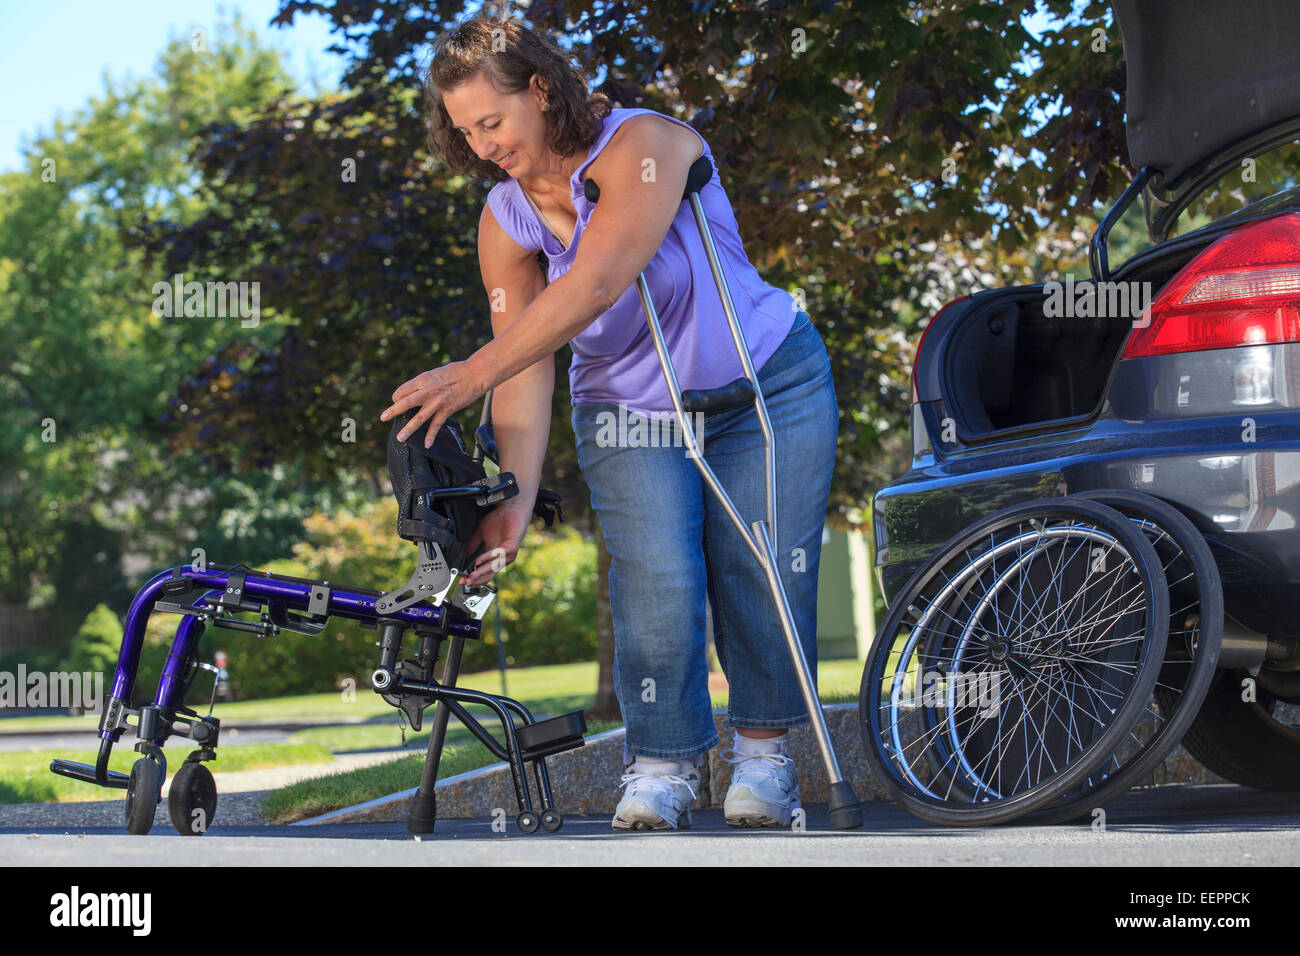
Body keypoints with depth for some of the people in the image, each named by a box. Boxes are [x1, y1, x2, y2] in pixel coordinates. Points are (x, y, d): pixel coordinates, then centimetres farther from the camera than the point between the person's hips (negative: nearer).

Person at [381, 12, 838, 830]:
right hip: (630, 415, 3)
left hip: (768, 393, -3)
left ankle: (766, 752, 17)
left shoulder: (645, 147, -26)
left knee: (763, 578, -2)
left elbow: (596, 284, -39)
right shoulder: (506, 220, -8)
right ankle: (662, 764, 0)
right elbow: (527, 373, -11)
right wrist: (518, 497, -24)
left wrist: (473, 374, -46)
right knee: (657, 585, -14)